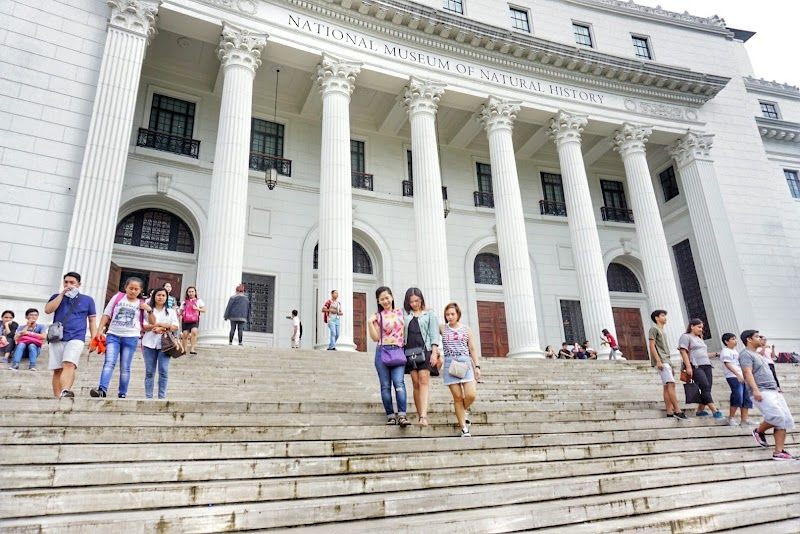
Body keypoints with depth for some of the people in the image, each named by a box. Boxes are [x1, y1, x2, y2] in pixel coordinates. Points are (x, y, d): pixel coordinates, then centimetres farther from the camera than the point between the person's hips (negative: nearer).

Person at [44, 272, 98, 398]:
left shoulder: (87, 300, 15)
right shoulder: (57, 297, 18)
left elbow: (92, 321, 14)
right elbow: (48, 310, -1)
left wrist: (94, 339, 4)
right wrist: (62, 294, -3)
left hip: (76, 338, -3)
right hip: (57, 338, 3)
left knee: (69, 364, -23)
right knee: (57, 370, -1)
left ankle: (65, 392, -40)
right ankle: (57, 397, 1)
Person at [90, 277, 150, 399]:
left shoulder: (142, 304, 8)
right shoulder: (118, 297, 8)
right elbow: (106, 315, 10)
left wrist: (149, 310, -9)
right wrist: (99, 331, 2)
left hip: (131, 338, 0)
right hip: (113, 335, 0)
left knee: (125, 368, 4)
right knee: (109, 363, -17)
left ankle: (122, 394, 9)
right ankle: (102, 390, -26)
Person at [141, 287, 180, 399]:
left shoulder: (171, 311, 15)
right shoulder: (148, 310, 12)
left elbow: (175, 327, 4)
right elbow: (143, 326, 0)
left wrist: (162, 329, -11)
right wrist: (160, 324, -10)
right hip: (149, 344, 0)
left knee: (164, 371, -7)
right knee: (149, 372, 3)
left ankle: (162, 397, -1)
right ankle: (148, 397, 8)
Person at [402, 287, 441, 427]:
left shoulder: (429, 314, 10)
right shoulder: (405, 315, 13)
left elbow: (434, 334, 5)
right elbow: (401, 333, 9)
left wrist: (434, 352, -5)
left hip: (425, 349, -2)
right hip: (410, 350, 2)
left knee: (423, 381, -12)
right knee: (416, 383, 1)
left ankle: (423, 416, -20)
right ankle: (419, 415, 5)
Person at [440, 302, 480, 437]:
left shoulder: (466, 329, 10)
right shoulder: (442, 328, 8)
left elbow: (472, 349, 11)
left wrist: (477, 366, 5)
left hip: (465, 362, 1)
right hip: (450, 364, -1)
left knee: (471, 395, -11)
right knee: (457, 397, -4)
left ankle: (464, 410, 24)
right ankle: (464, 428, 6)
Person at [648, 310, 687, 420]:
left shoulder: (662, 331, 26)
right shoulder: (654, 329, -1)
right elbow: (652, 346, -10)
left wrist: (669, 364, 20)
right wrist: (658, 361, -19)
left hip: (666, 361, 9)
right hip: (661, 361, -9)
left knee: (667, 387, 2)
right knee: (671, 384, -17)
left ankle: (670, 412, -1)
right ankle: (677, 410, -20)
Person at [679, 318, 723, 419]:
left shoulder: (699, 338, 28)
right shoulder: (685, 336, 2)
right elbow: (683, 352, -8)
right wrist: (688, 366, -16)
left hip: (707, 366, 8)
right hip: (695, 367, -8)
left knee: (707, 389, -1)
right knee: (705, 387, -17)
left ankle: (700, 410, 5)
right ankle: (715, 411, -21)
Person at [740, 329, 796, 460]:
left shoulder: (756, 354, 25)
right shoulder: (746, 354, -5)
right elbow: (748, 372, -18)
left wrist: (776, 387, 25)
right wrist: (755, 390, -29)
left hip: (774, 391, 10)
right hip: (762, 392, -10)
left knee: (786, 420, -1)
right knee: (777, 416, -25)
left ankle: (778, 452, -2)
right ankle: (759, 431, 3)